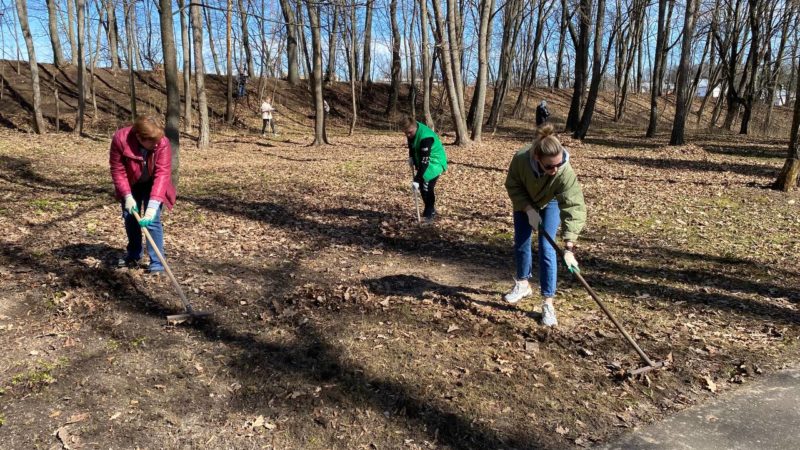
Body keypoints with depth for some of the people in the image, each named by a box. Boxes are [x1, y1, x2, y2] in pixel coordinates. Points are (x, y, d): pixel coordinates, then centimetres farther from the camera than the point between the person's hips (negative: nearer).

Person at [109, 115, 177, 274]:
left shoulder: (163, 143, -33)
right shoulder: (120, 138, -30)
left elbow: (162, 173, -37)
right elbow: (117, 169, -20)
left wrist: (153, 204, -45)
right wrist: (127, 196, -26)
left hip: (152, 185, -2)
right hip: (131, 184, 2)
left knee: (152, 220, -13)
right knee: (129, 217, 9)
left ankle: (157, 262, -6)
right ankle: (133, 256, 29)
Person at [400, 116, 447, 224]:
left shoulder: (426, 137, -36)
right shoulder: (412, 130, -10)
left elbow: (425, 161, -37)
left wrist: (416, 180, -38)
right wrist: (411, 157, 1)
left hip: (435, 162, -9)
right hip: (423, 161, 9)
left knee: (427, 187, -17)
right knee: (422, 186, 12)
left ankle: (429, 215, -4)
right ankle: (431, 211, 28)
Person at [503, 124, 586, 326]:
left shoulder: (565, 173, -42)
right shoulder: (521, 159, -38)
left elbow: (574, 208, -45)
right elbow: (513, 186, -19)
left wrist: (569, 247, -52)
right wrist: (529, 210, -29)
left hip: (550, 203, -2)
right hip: (525, 201, 2)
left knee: (546, 248, -10)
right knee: (520, 242, 8)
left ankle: (548, 303, -3)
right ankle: (523, 285, 32)